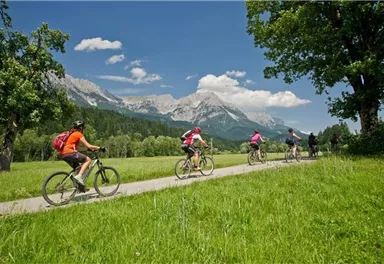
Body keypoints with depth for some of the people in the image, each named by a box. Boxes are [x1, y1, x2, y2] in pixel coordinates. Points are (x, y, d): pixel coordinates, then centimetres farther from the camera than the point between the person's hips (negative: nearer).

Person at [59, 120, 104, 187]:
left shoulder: (72, 134, 25)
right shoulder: (79, 134, -1)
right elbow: (88, 146, -6)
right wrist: (100, 148, 2)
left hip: (62, 154, 9)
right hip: (69, 153, -9)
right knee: (88, 160, -3)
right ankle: (79, 176, -16)